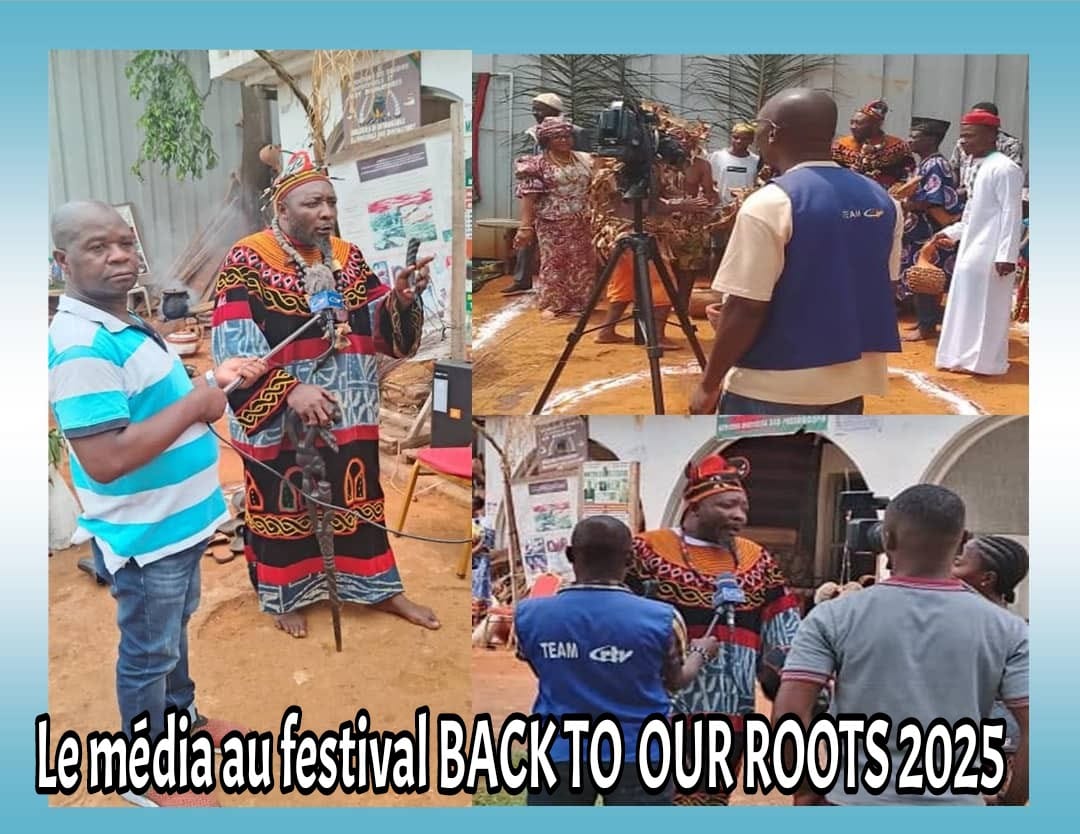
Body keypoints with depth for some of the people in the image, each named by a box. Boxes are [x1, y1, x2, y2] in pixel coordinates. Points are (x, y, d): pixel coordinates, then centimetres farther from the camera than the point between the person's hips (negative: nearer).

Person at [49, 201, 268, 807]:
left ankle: (182, 718, 49)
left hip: (178, 519, 9)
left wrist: (214, 380, 3)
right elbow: (105, 459, -34)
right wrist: (198, 404, -26)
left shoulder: (124, 324, 5)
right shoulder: (82, 345, -27)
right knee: (149, 652, 9)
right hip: (144, 534, -9)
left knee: (173, 632, 27)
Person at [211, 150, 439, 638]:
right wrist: (291, 391, -32)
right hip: (278, 418, -4)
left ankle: (380, 588, 30)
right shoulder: (247, 260, -13)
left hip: (347, 413, 5)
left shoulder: (346, 257, 3)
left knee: (356, 497, 15)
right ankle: (287, 595, 31)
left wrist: (401, 298, -20)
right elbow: (235, 348, -21)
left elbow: (381, 332, 1)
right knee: (283, 504, 11)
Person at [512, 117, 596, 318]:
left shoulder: (585, 160, 10)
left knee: (583, 263, 6)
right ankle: (552, 304, 7)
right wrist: (526, 226, -17)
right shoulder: (538, 165, -4)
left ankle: (580, 302, 17)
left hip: (583, 222, 4)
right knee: (554, 262, -2)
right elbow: (529, 196, -9)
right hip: (552, 223, -4)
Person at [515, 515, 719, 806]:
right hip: (638, 755, -1)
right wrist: (701, 652, 28)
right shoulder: (661, 619, -12)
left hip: (559, 753, 2)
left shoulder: (530, 615, -8)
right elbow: (676, 680, 7)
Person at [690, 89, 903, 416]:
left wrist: (709, 383, -9)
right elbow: (879, 289, 13)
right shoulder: (883, 202, 5)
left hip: (773, 386, -7)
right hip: (850, 380, 7)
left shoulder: (769, 204, -16)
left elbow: (746, 308, -17)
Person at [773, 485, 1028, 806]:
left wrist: (805, 789, 0)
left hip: (854, 800, -1)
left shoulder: (834, 618, -8)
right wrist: (1009, 801, 3)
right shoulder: (1007, 630, -5)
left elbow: (788, 715, -13)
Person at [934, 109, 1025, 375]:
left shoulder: (1004, 168, -14)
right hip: (972, 250, 9)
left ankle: (986, 361, 3)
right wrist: (952, 232, 19)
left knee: (987, 309, -4)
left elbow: (1011, 214, -19)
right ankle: (968, 357, 22)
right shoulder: (980, 167, 14)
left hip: (990, 254, -9)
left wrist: (1006, 254, -23)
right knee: (968, 307, 13)